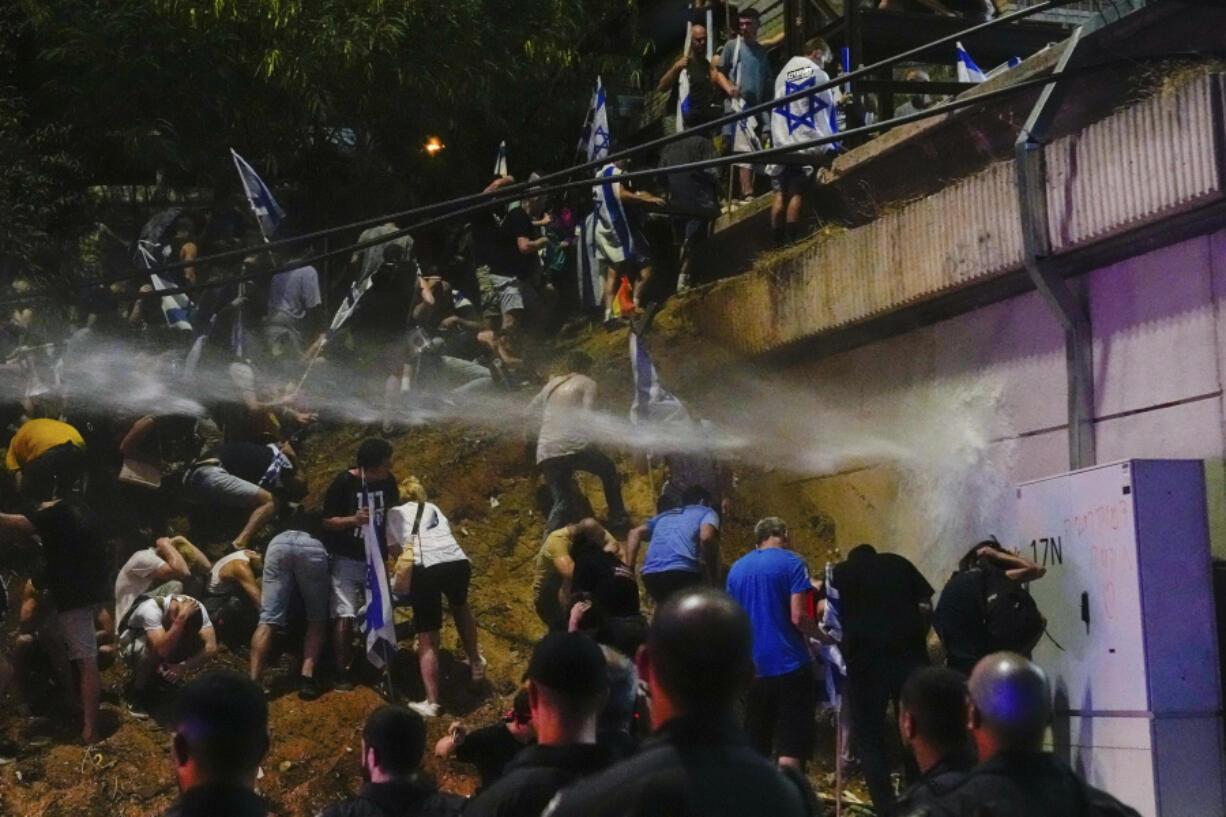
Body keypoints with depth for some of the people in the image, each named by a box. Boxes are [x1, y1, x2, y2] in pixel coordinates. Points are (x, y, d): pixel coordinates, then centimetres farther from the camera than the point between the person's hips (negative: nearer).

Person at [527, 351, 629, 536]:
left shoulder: (552, 384, 24)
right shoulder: (587, 383, 10)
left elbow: (531, 411, 28)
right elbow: (586, 415, -4)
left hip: (546, 453, 4)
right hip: (573, 446, -4)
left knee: (560, 502, 6)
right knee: (608, 471, 22)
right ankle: (617, 519, 23)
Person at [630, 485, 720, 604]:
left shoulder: (664, 516, 34)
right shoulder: (706, 512, 18)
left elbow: (635, 533, 19)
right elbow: (706, 537, -5)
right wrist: (714, 581, -1)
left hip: (650, 575, 6)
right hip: (681, 572, -6)